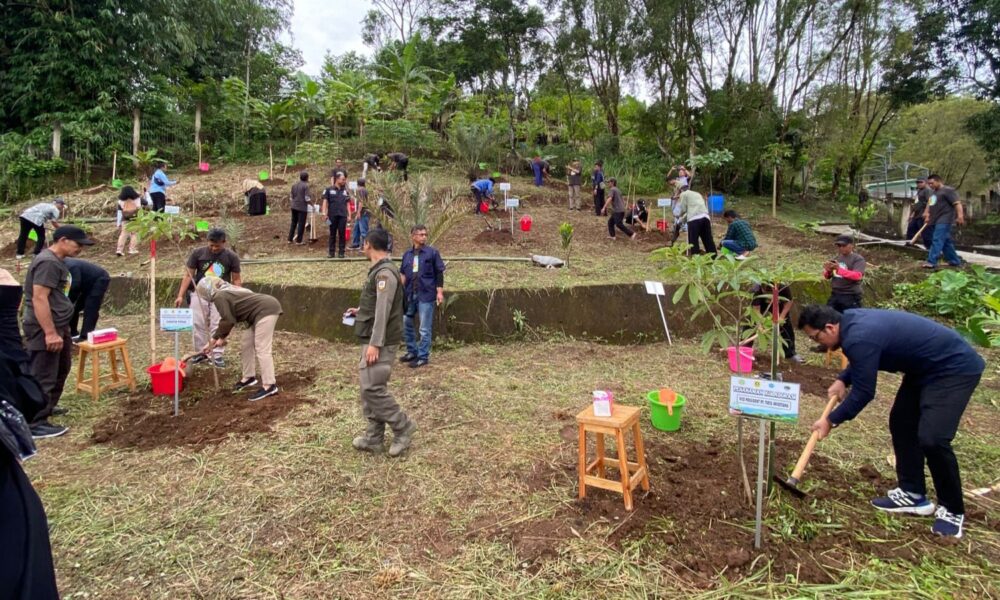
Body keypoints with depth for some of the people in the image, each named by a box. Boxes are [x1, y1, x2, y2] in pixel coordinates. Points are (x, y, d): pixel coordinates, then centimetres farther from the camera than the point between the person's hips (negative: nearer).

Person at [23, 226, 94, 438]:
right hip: (45, 330, -11)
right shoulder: (48, 263, -20)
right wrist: (50, 333, -27)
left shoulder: (55, 260, 13)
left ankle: (46, 408, 38)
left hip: (58, 326, 11)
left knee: (61, 370, 23)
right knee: (42, 377, -5)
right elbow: (39, 298, -26)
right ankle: (35, 424, 2)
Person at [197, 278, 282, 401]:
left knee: (262, 348, -12)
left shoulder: (219, 297, -10)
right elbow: (230, 319, 22)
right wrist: (222, 338, 21)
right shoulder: (226, 292, 19)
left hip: (267, 309, -11)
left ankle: (269, 385, -13)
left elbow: (227, 321, -10)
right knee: (245, 345, 16)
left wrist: (211, 343, 1)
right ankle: (249, 377, 26)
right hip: (262, 311, 11)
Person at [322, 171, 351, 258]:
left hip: (343, 215, 2)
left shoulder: (345, 191, 13)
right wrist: (324, 213, -7)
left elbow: (347, 203, 15)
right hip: (332, 215, -2)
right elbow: (325, 202, 2)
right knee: (332, 234, 5)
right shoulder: (329, 190, 4)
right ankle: (331, 252, 10)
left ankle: (341, 252, 6)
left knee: (342, 234, 1)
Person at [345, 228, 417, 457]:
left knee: (373, 388, -10)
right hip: (373, 339, 10)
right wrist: (360, 311, 33)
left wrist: (375, 343, -25)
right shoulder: (380, 270, 15)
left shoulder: (385, 273, -17)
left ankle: (403, 427, 5)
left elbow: (383, 311, -23)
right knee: (370, 389, 11)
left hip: (380, 341, -10)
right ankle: (374, 438, 17)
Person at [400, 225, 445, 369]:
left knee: (425, 329, 1)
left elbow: (439, 273, -3)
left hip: (426, 295, -5)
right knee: (405, 324, 13)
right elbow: (403, 274, 14)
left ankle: (423, 356, 13)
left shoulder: (432, 252, -3)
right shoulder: (407, 254, 8)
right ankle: (412, 351, 29)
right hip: (410, 295, 5)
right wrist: (401, 291, 5)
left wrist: (440, 292, -8)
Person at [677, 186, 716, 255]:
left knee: (693, 241, -4)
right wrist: (685, 217, 41)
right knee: (708, 240, 7)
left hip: (694, 219, -6)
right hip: (705, 217, 6)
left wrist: (679, 216, 30)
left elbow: (683, 209, 9)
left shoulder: (684, 194, 15)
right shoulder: (698, 194, 34)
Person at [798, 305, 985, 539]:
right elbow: (861, 362, 20)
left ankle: (952, 510, 4)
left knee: (931, 439, -17)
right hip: (925, 366, 11)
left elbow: (863, 393, -20)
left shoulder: (859, 338, -30)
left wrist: (831, 421, -9)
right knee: (901, 423, 11)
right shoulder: (850, 320, 0)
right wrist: (842, 380, 3)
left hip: (955, 367, -11)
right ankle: (913, 494, 20)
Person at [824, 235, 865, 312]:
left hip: (851, 296, -6)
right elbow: (827, 276, 14)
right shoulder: (836, 258, 12)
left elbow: (858, 275, -20)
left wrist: (839, 269, -29)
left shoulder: (858, 259, -5)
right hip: (835, 295, 6)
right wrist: (828, 270, -11)